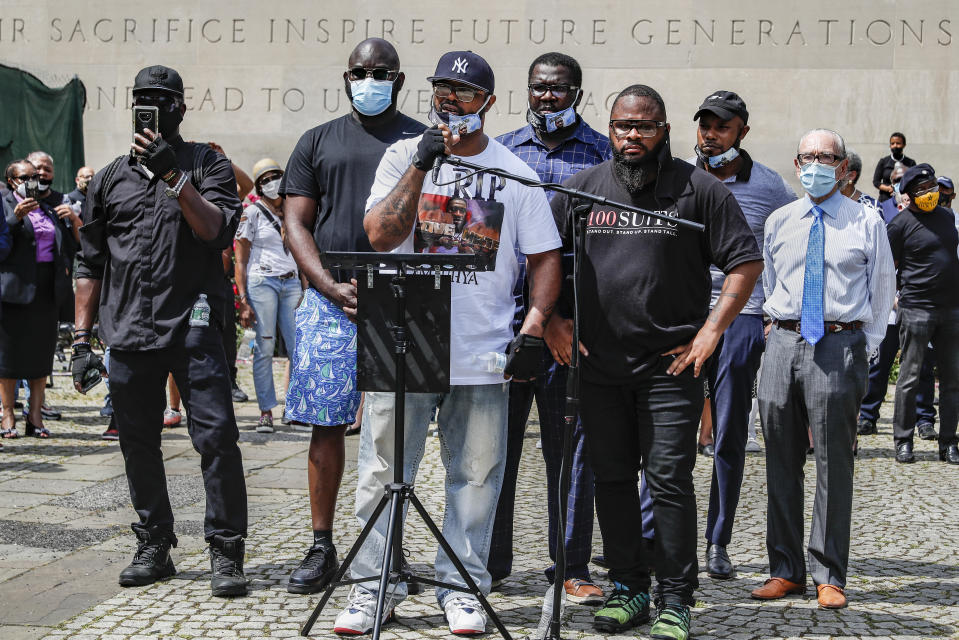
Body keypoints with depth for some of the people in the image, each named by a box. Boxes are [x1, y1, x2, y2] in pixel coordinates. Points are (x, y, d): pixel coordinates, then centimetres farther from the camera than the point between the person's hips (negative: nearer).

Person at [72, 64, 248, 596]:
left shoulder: (207, 164, 8)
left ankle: (225, 553, -4)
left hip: (193, 325, -4)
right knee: (138, 443, 8)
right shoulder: (111, 178, 16)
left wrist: (175, 177, -16)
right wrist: (81, 338, 11)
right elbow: (90, 263, 16)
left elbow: (217, 231, -9)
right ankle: (154, 547, 20)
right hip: (128, 332, 4)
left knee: (216, 436, -11)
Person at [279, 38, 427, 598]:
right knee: (327, 425, 2)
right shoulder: (319, 142, 13)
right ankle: (322, 548, 9)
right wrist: (333, 288, -7)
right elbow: (296, 225, 8)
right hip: (329, 301, 1)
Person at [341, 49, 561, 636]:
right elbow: (379, 235, -7)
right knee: (383, 472, 3)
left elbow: (545, 258, 8)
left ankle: (461, 587, 17)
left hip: (485, 355, 1)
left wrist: (533, 326, -5)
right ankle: (375, 586, 14)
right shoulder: (404, 157, 6)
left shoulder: (516, 174, 7)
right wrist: (422, 166, -15)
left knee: (476, 476, 5)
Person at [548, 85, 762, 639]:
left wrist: (710, 331, -9)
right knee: (611, 479, 9)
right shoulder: (583, 187, 9)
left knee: (670, 480, -5)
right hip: (599, 364, 4)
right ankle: (628, 588, 21)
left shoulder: (699, 189, -1)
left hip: (671, 364, -4)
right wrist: (552, 321, 5)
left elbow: (746, 262, -1)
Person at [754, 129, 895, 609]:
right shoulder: (778, 222, 13)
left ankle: (828, 577, 5)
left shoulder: (866, 223, 4)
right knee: (781, 463, 6)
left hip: (839, 344, -3)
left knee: (833, 464, -3)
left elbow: (883, 288, 7)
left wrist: (866, 348, 2)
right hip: (784, 342, 3)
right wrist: (782, 326, 14)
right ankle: (785, 570, 15)